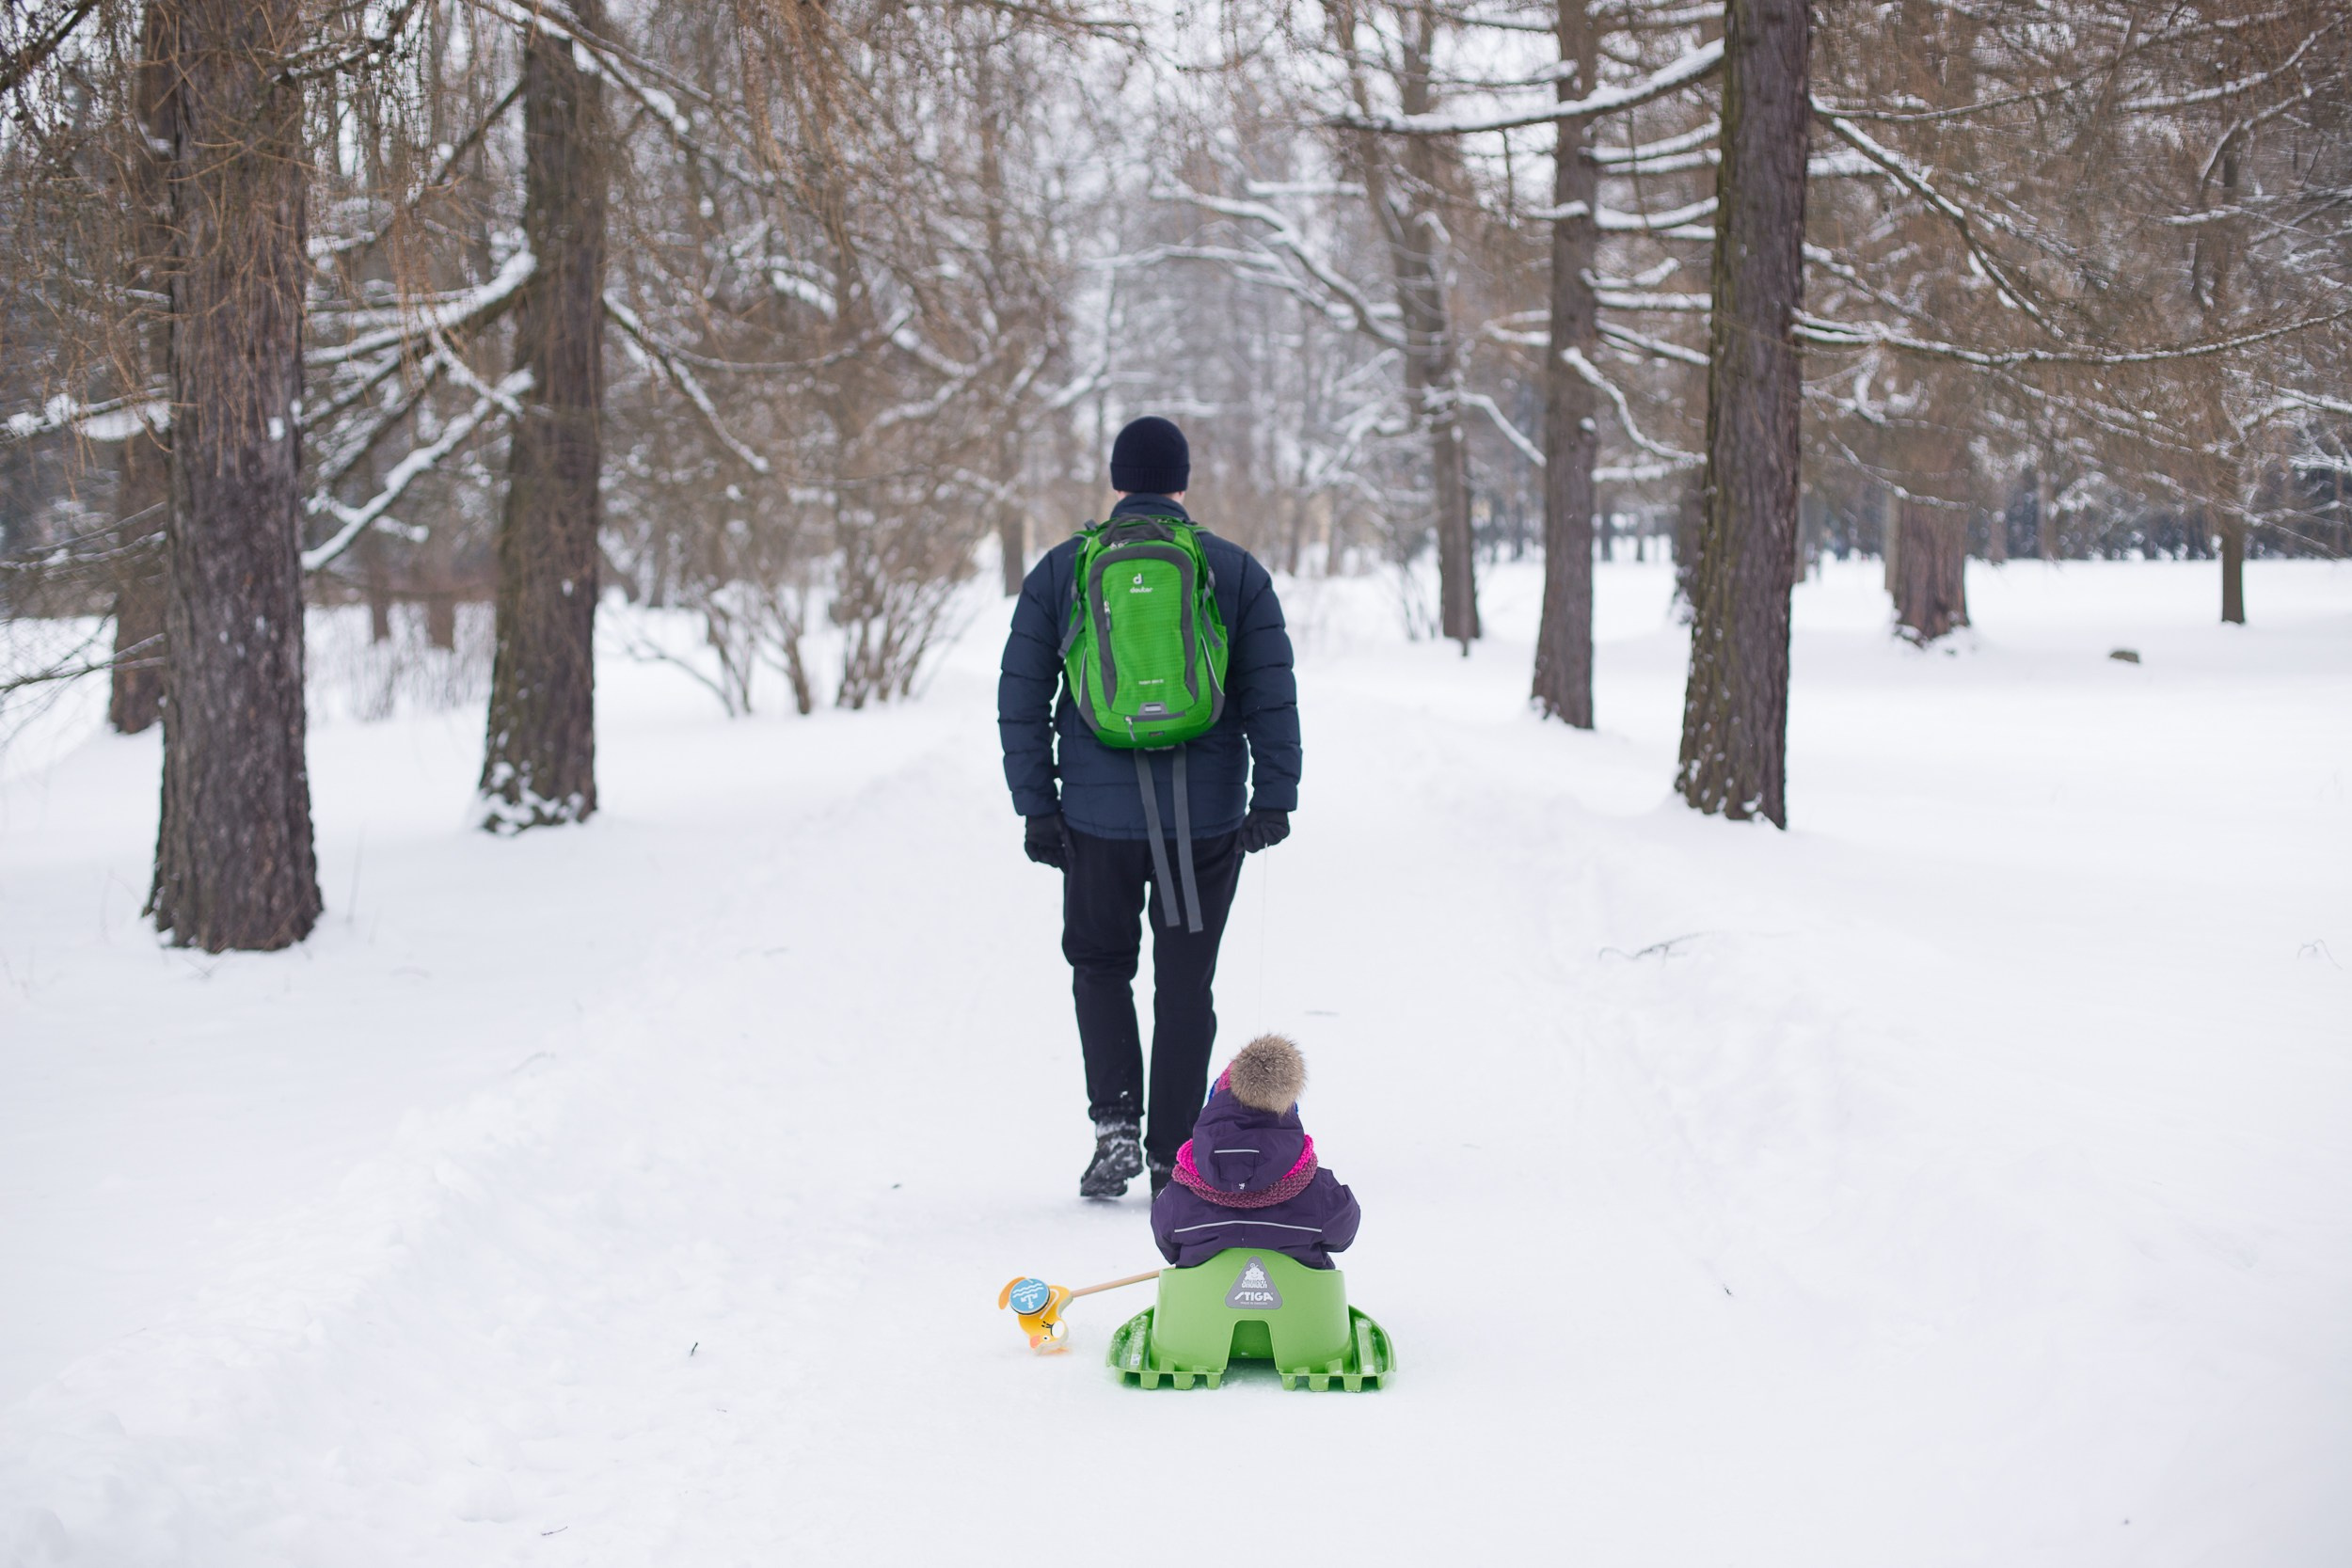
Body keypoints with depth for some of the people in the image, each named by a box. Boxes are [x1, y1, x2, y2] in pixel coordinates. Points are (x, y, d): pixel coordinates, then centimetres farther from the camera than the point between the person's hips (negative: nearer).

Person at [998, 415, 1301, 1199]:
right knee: (1185, 983, 9)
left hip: (1098, 813, 0)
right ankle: (1171, 1161, 10)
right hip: (1208, 814, 0)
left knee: (1101, 964, 19)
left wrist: (1036, 804, 5)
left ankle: (1115, 1121, 1)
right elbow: (1272, 695, -3)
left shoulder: (1061, 570, 2)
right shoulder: (1236, 571, 1)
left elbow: (1021, 697, 2)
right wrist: (1275, 799, -1)